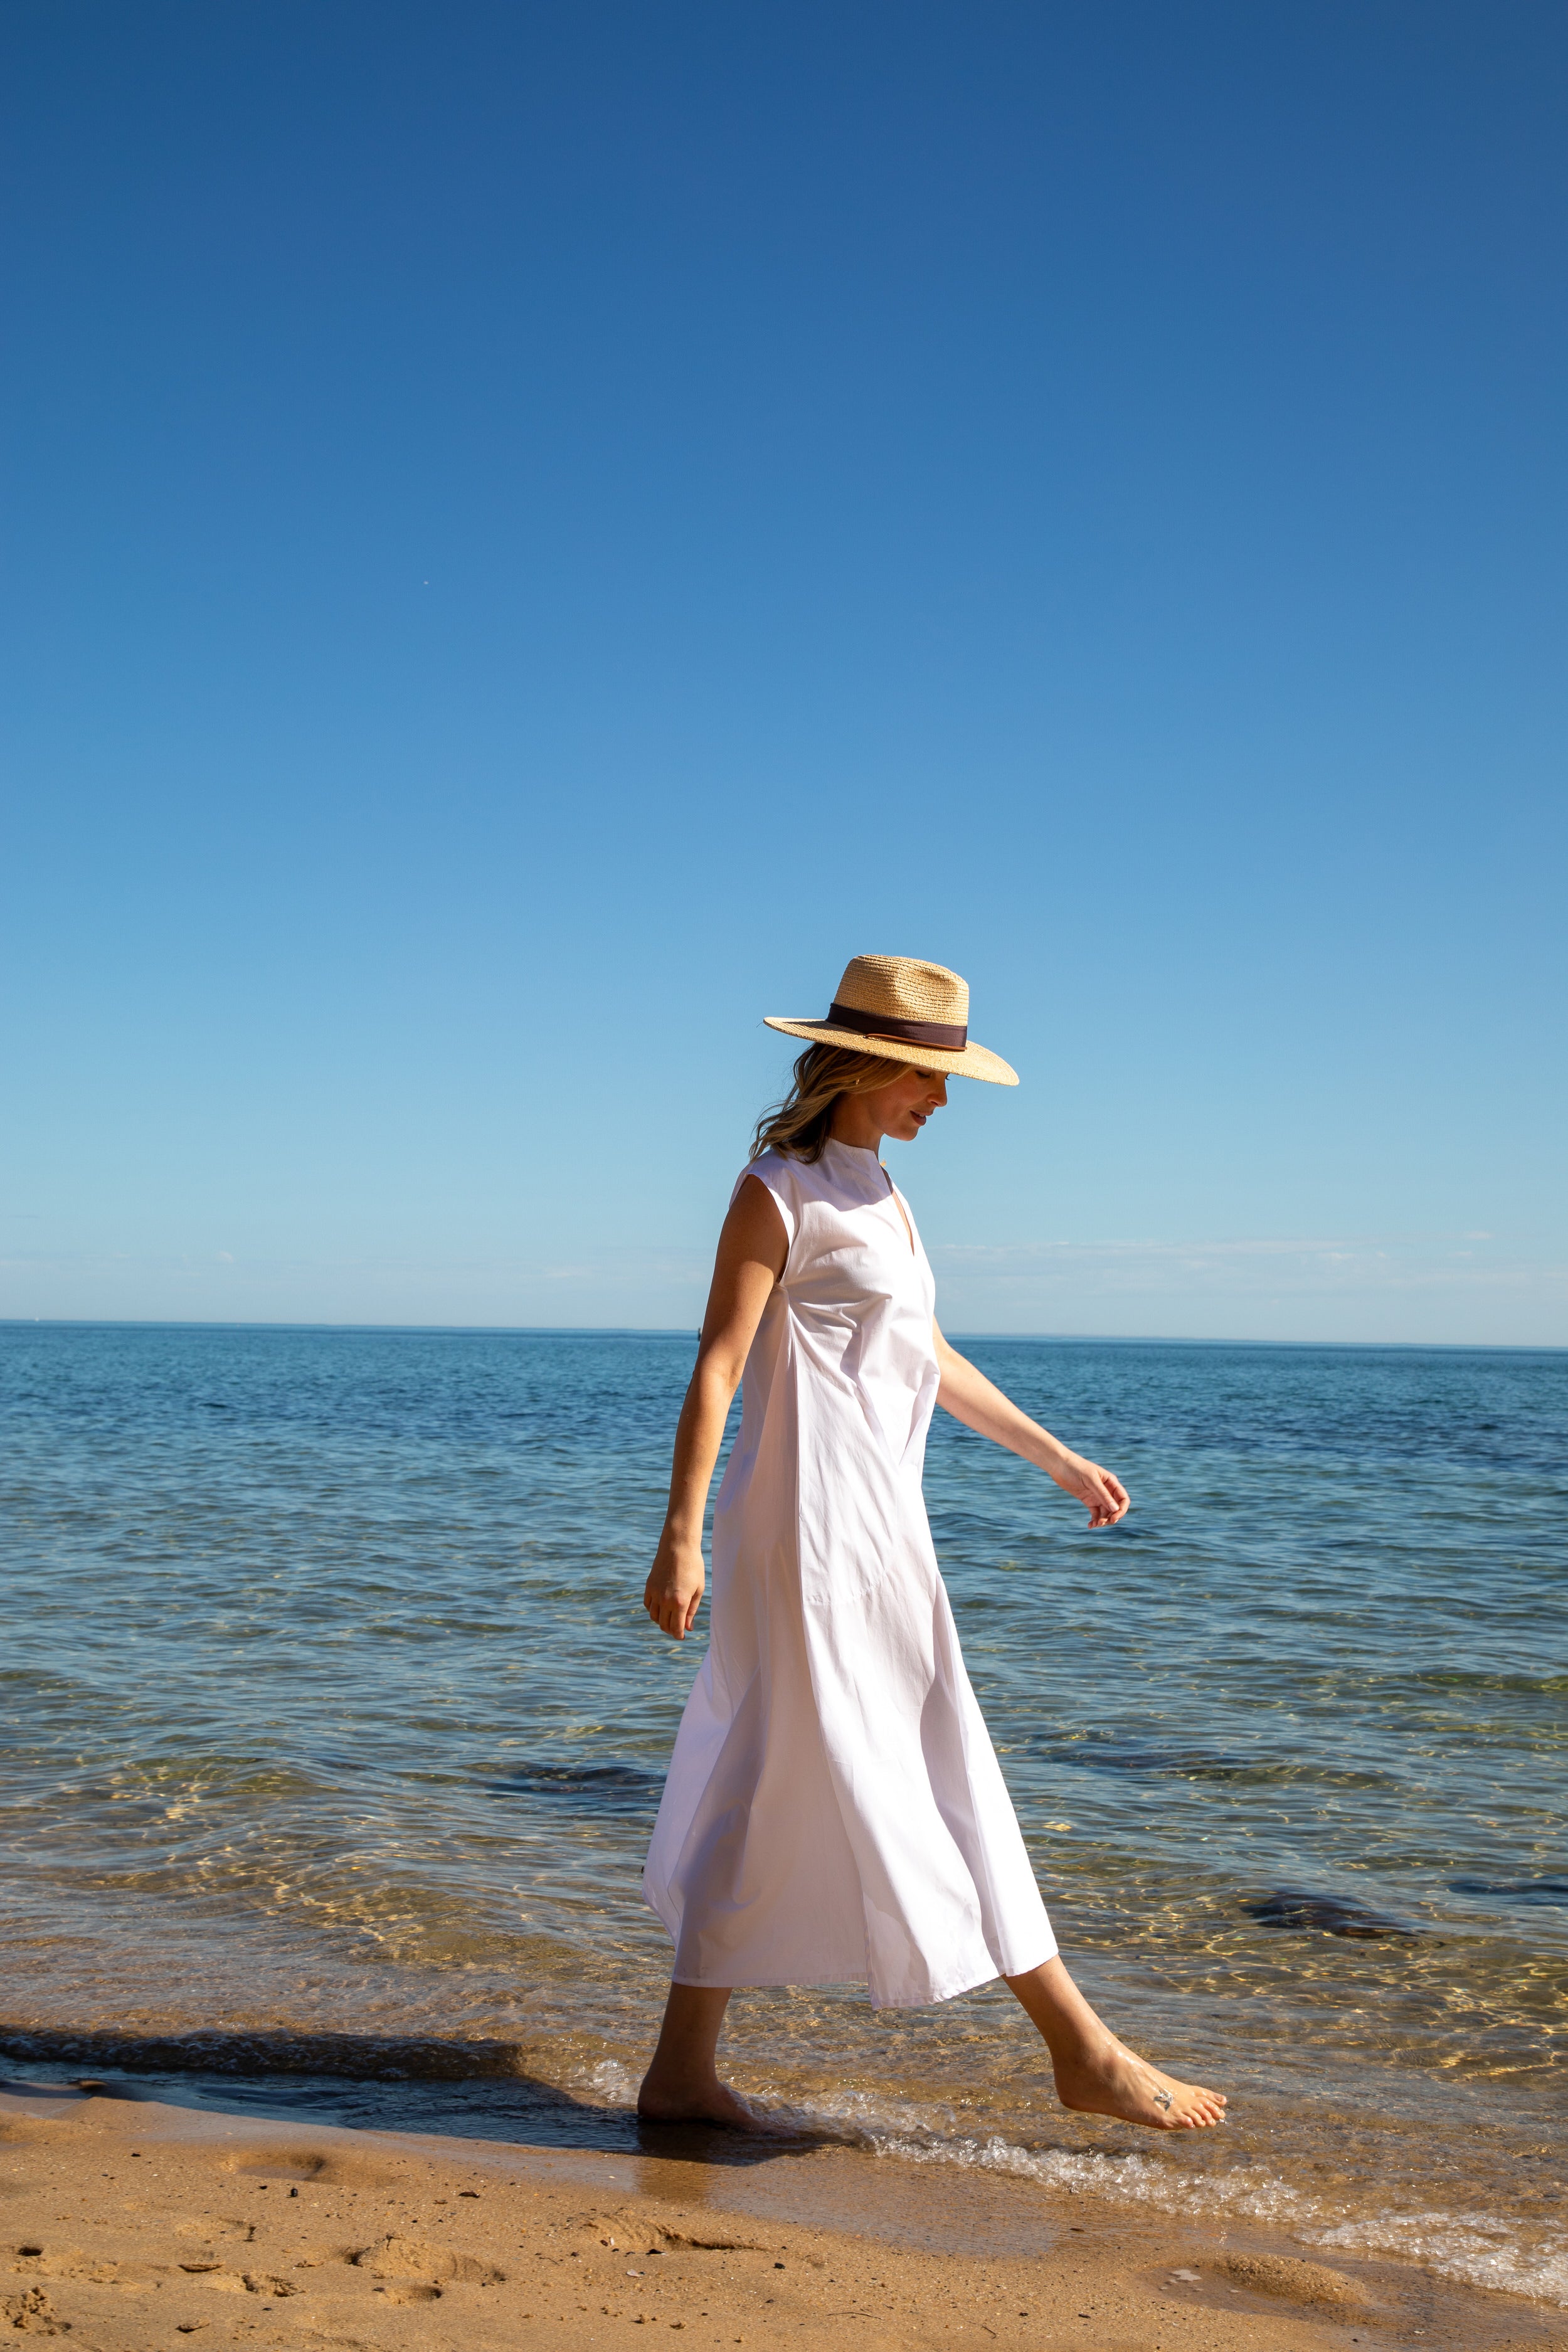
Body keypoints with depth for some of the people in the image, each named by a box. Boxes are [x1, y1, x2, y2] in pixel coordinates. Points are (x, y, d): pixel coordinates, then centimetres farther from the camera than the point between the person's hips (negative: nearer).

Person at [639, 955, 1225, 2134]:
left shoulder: (880, 1194, 18)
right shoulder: (780, 1190, -8)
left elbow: (930, 1357, 25)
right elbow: (718, 1366, -13)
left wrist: (1056, 1456, 29)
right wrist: (680, 1537, -19)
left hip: (873, 1525, 9)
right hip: (815, 1519, -9)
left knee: (771, 1797, 10)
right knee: (874, 1789, 1)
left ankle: (684, 2070, 18)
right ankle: (1082, 2051, 8)